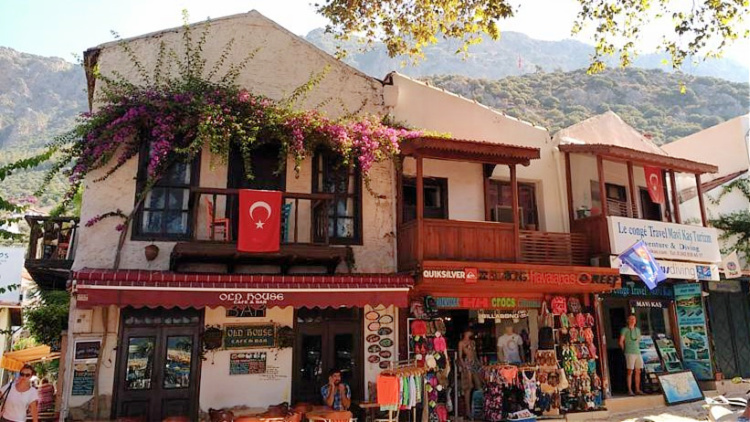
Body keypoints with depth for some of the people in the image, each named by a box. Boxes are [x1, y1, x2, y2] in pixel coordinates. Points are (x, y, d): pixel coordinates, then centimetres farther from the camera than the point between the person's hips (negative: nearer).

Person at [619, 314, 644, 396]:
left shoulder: (638, 329, 16)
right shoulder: (625, 330, -2)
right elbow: (621, 342, -4)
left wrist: (637, 347, 18)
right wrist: (625, 349, 3)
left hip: (638, 352, 6)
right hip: (630, 353, -6)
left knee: (638, 372, 6)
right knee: (630, 372, -6)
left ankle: (637, 389, 14)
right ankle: (629, 390, -4)